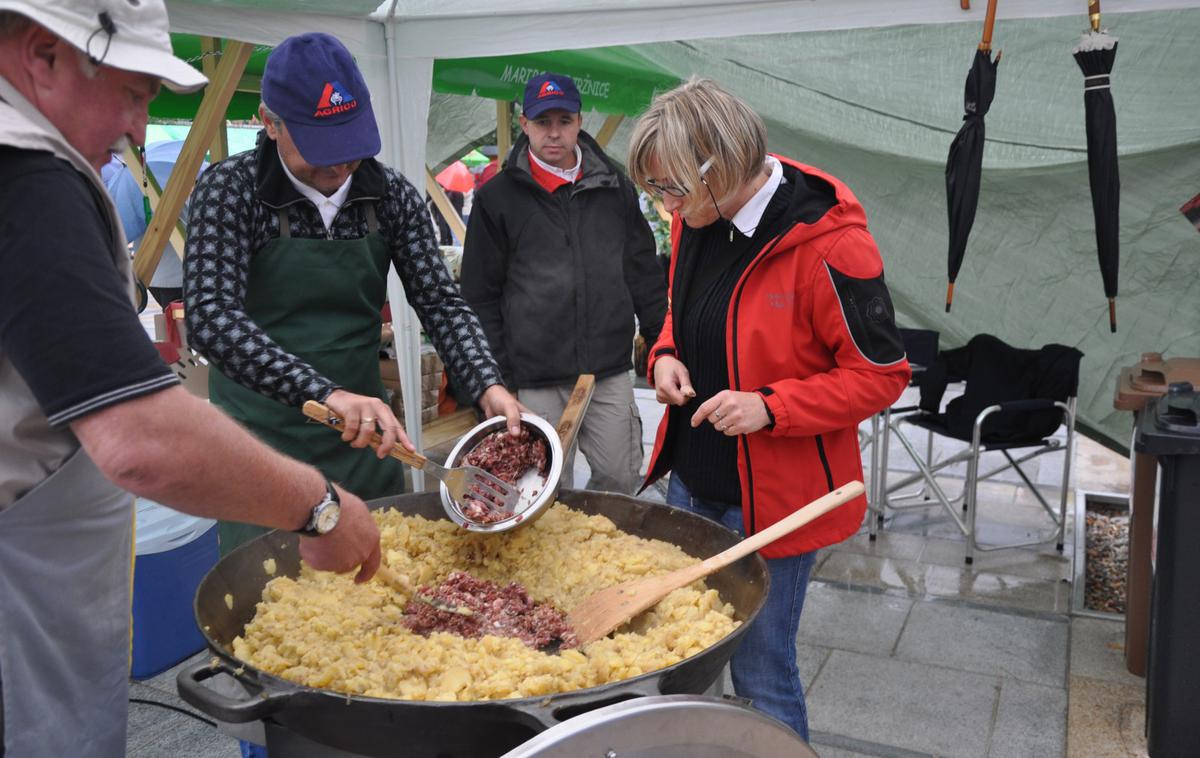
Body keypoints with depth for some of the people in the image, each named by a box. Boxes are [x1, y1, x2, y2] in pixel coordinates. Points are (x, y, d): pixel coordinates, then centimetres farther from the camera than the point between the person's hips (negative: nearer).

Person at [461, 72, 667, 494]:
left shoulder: (615, 188, 8)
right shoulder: (498, 197, 1)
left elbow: (645, 273, 14)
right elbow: (480, 294, 2)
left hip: (610, 370, 3)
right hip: (536, 380, -2)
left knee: (621, 476, 7)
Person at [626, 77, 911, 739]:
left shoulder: (828, 244, -22)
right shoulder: (695, 220, 0)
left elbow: (881, 375, -15)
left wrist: (770, 407, -25)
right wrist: (667, 356, -4)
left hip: (774, 495, -7)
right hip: (692, 477, 7)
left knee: (760, 672, 6)